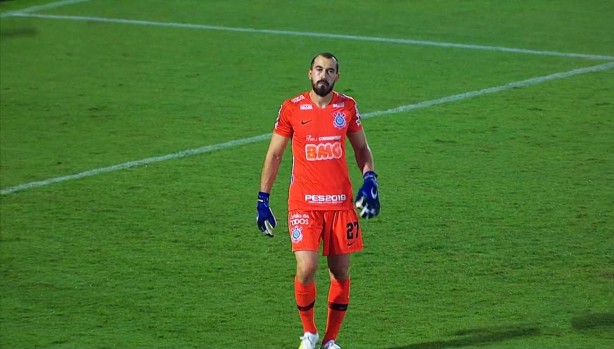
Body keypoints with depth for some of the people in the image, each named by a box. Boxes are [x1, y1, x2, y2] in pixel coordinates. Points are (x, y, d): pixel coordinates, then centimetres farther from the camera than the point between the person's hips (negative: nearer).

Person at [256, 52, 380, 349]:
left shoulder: (347, 107, 4)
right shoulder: (292, 109, -2)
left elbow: (361, 148, 16)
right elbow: (274, 154, 6)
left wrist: (369, 181, -2)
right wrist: (262, 199, 4)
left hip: (341, 202, 3)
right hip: (303, 203, -3)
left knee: (340, 273, 4)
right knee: (306, 268, -15)